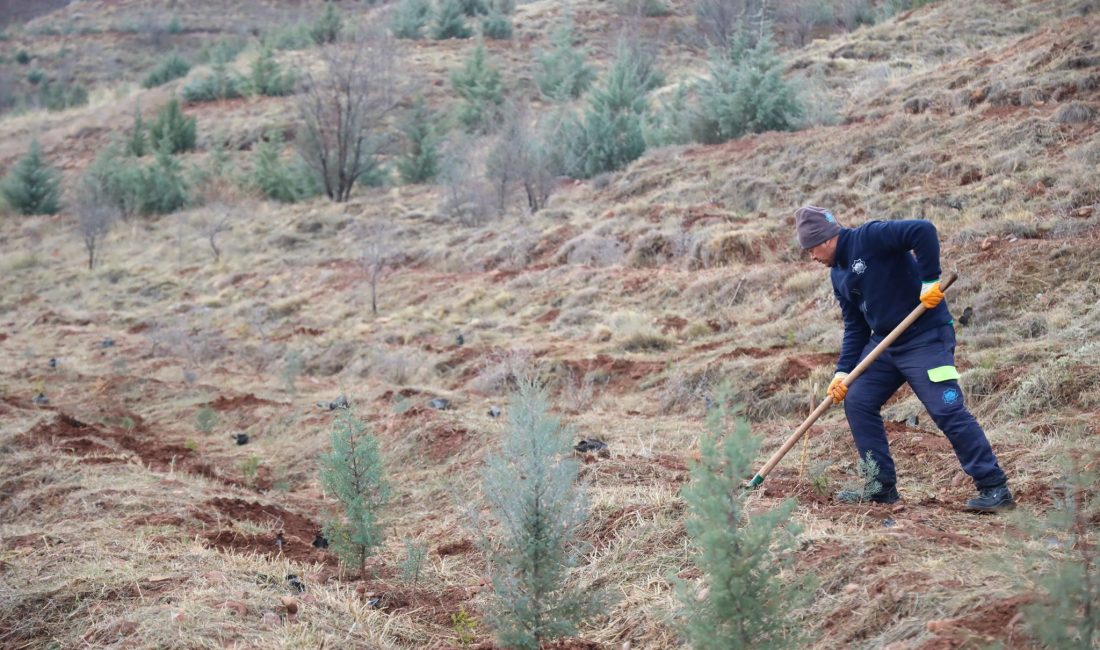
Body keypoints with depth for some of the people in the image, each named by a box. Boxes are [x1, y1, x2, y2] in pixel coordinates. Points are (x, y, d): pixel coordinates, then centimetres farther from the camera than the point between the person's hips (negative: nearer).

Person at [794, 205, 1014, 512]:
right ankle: (882, 485, 14)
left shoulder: (869, 237, -14)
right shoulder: (839, 276, 13)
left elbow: (923, 231, -27)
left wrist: (929, 281, -26)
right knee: (857, 403, 5)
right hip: (884, 343, 9)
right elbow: (855, 327, 15)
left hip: (926, 337, -9)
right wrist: (843, 370, 5)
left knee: (948, 410, -12)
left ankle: (995, 489, -3)